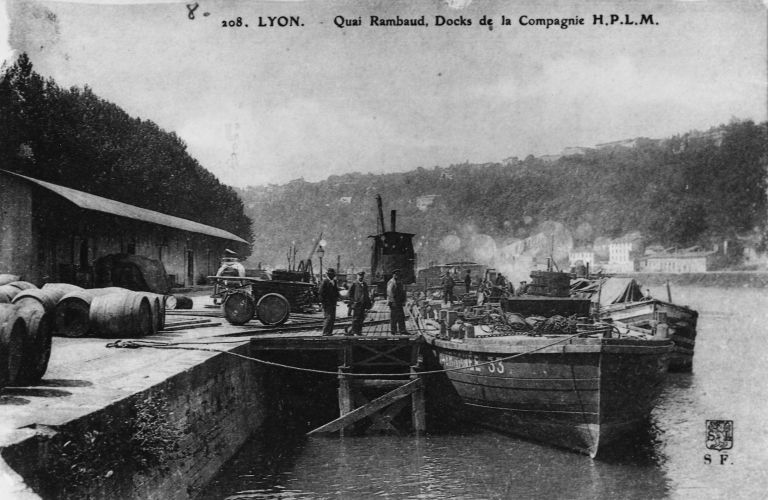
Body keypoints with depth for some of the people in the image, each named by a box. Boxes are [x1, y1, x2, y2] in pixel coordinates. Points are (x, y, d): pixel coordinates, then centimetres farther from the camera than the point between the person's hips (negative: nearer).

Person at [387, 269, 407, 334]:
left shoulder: (400, 282, 16)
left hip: (399, 303, 9)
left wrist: (403, 301, 13)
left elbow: (402, 292, 21)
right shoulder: (391, 282, -12)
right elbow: (390, 293, -18)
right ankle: (393, 331, 3)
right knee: (393, 317, -3)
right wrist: (393, 302, -22)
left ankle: (402, 330, 16)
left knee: (401, 317, 10)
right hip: (393, 303, -9)